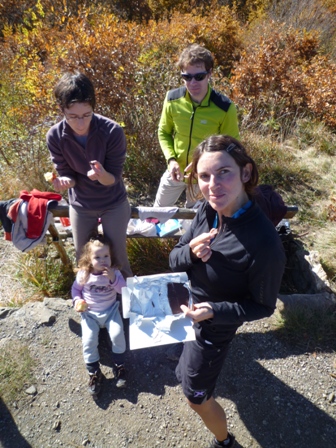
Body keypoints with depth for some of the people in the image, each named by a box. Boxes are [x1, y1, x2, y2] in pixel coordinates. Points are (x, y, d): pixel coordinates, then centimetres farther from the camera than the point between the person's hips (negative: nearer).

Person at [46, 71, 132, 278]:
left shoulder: (113, 131, -27)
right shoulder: (55, 136, -20)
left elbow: (114, 178, -21)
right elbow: (67, 175, -11)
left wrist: (101, 175, -45)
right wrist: (65, 181, -36)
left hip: (114, 204, -2)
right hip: (80, 205, 3)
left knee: (117, 255, 10)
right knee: (83, 257, 18)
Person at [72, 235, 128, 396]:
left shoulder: (114, 272, -9)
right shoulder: (83, 274, -9)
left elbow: (124, 290, -15)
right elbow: (76, 288, 6)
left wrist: (113, 279, -29)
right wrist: (77, 301, -12)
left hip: (110, 310, 0)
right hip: (89, 313, 0)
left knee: (117, 334, -20)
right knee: (88, 340, -17)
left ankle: (119, 366, 4)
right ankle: (94, 373, 2)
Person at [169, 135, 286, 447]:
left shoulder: (264, 243, -35)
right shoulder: (207, 210, -18)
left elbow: (263, 306, -20)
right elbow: (174, 259, -8)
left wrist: (213, 312, -32)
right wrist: (191, 252, -29)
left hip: (214, 326, -5)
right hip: (185, 306, 6)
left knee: (197, 398, 16)